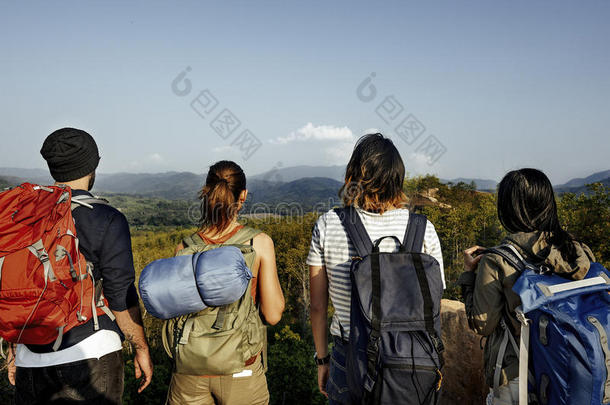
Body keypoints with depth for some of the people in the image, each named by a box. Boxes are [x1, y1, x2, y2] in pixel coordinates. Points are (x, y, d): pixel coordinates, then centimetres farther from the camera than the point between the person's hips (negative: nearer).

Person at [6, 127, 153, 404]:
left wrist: (13, 347, 20)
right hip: (89, 354, -5)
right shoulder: (107, 220, -12)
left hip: (32, 359, 5)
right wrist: (141, 349, -1)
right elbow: (121, 296, -12)